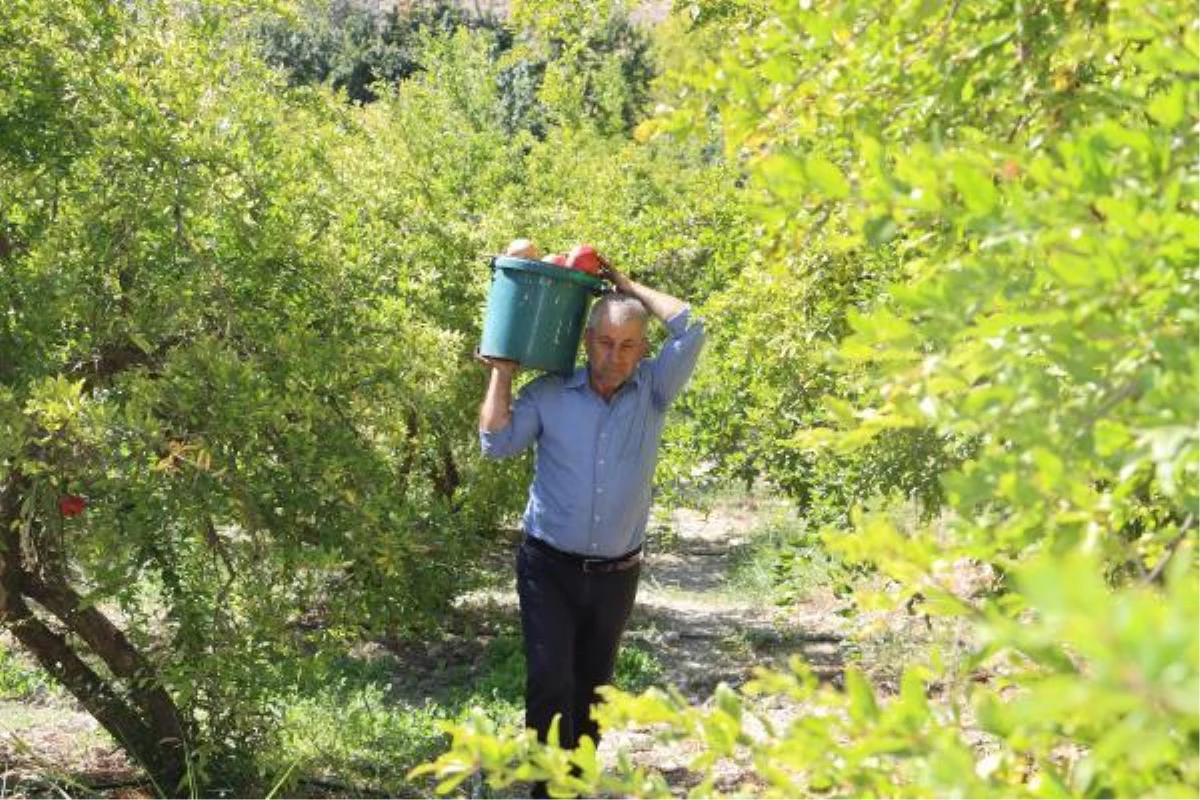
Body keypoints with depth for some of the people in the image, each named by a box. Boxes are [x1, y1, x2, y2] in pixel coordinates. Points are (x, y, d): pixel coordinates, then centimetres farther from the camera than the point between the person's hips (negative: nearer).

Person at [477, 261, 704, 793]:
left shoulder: (651, 393, 0)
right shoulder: (549, 394, -2)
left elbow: (689, 329, -8)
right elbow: (497, 443, -6)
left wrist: (628, 286, -2)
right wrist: (502, 370, -4)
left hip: (616, 575, 2)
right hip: (549, 568, -2)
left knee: (592, 688, 12)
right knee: (550, 684, -12)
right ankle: (548, 788, -5)